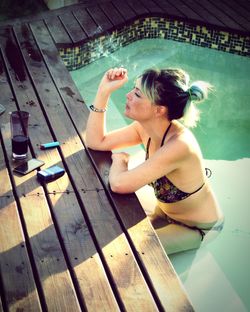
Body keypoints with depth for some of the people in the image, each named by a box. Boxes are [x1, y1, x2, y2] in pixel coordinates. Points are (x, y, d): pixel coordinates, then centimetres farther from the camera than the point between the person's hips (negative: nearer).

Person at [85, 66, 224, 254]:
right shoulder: (145, 128, -14)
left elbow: (119, 184, -41)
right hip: (166, 211, 7)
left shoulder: (179, 145, -38)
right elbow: (96, 142, -7)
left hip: (197, 229, -7)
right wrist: (103, 92, -16)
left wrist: (120, 160, -18)